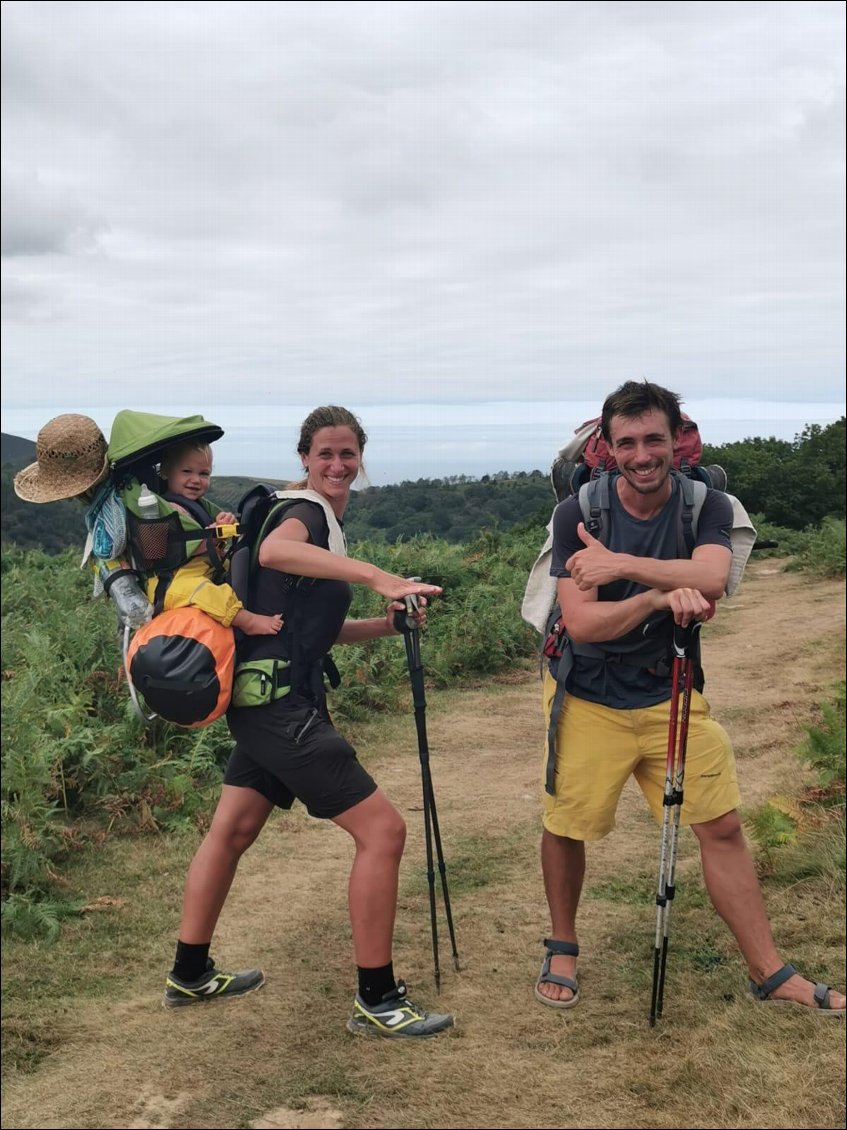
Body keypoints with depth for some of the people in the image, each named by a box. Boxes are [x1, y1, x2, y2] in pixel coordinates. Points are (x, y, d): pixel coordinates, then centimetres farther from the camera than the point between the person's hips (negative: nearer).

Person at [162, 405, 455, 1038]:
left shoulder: (324, 520, 18)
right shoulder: (306, 512, -12)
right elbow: (273, 551, -38)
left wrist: (388, 622, 8)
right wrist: (377, 576, -44)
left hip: (266, 701, 10)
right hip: (281, 705, -10)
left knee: (232, 831, 18)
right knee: (382, 830, -9)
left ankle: (190, 975, 33)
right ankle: (376, 1001, 1)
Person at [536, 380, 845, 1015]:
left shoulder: (707, 505, -7)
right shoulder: (578, 513, -14)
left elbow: (711, 580, -28)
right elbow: (581, 623, -22)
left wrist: (621, 564, -35)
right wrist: (659, 596, -34)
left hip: (670, 694, 2)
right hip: (588, 699, -2)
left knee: (722, 825, 2)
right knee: (565, 827, 6)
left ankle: (770, 973, 17)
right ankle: (562, 950, 32)